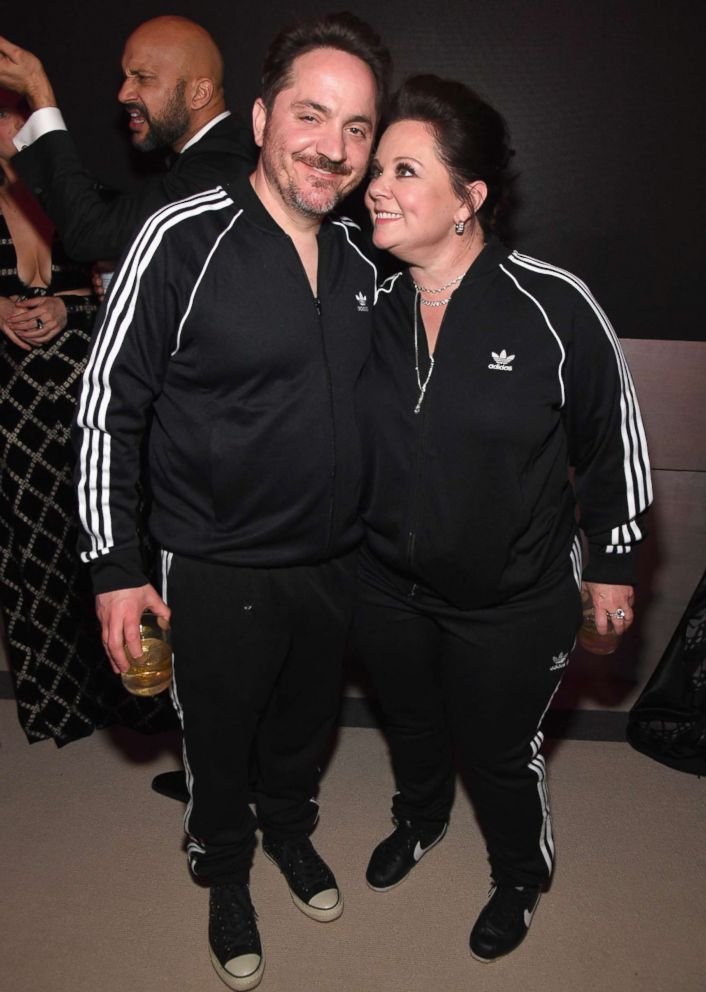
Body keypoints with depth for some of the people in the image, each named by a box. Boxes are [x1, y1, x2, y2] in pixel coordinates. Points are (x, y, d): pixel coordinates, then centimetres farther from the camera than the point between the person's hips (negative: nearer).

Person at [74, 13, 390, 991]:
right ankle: (226, 872, 47)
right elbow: (109, 404, -13)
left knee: (306, 719, 25)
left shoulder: (360, 261, 1)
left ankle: (290, 828, 56)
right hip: (217, 573, -5)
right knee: (220, 739, 17)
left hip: (335, 562, 5)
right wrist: (115, 567, -13)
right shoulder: (185, 238, -17)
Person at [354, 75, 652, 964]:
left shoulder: (553, 308, -20)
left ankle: (520, 878, 51)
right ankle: (419, 820, 62)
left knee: (501, 755, 17)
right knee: (411, 725, 28)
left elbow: (611, 440, -8)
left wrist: (612, 564, -2)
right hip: (388, 590, 4)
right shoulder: (369, 308, -8)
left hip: (513, 605, -3)